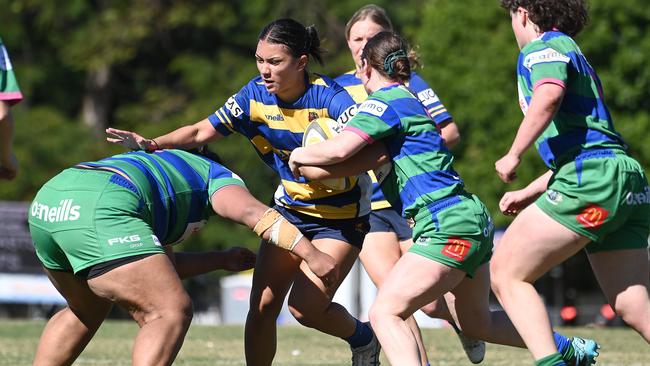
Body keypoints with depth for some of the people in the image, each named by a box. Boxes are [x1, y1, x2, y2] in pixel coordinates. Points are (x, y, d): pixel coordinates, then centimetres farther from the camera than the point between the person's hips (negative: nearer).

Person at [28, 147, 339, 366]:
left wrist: (223, 259, 54)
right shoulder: (217, 176, 22)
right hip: (98, 211, -9)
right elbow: (253, 212, 0)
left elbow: (156, 267, 45)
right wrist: (309, 252, -4)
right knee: (171, 312, -7)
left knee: (89, 310, 31)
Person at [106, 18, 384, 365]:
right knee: (262, 304, -4)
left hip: (342, 213, -5)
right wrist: (152, 144, -23)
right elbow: (202, 131, -8)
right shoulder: (255, 95, -10)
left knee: (305, 307, -13)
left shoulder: (329, 97, -25)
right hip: (291, 205, 5)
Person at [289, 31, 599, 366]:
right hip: (472, 219, 10)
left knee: (385, 313, -16)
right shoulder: (410, 100, 19)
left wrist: (299, 155, -1)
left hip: (449, 225, -10)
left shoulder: (384, 101, -9)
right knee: (477, 323, 25)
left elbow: (339, 150, -22)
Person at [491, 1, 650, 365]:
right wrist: (529, 194, 34)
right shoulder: (573, 54, 30)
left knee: (507, 273, -3)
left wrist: (514, 155, -14)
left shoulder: (543, 47, 1)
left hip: (590, 181, -9)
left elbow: (549, 94, -23)